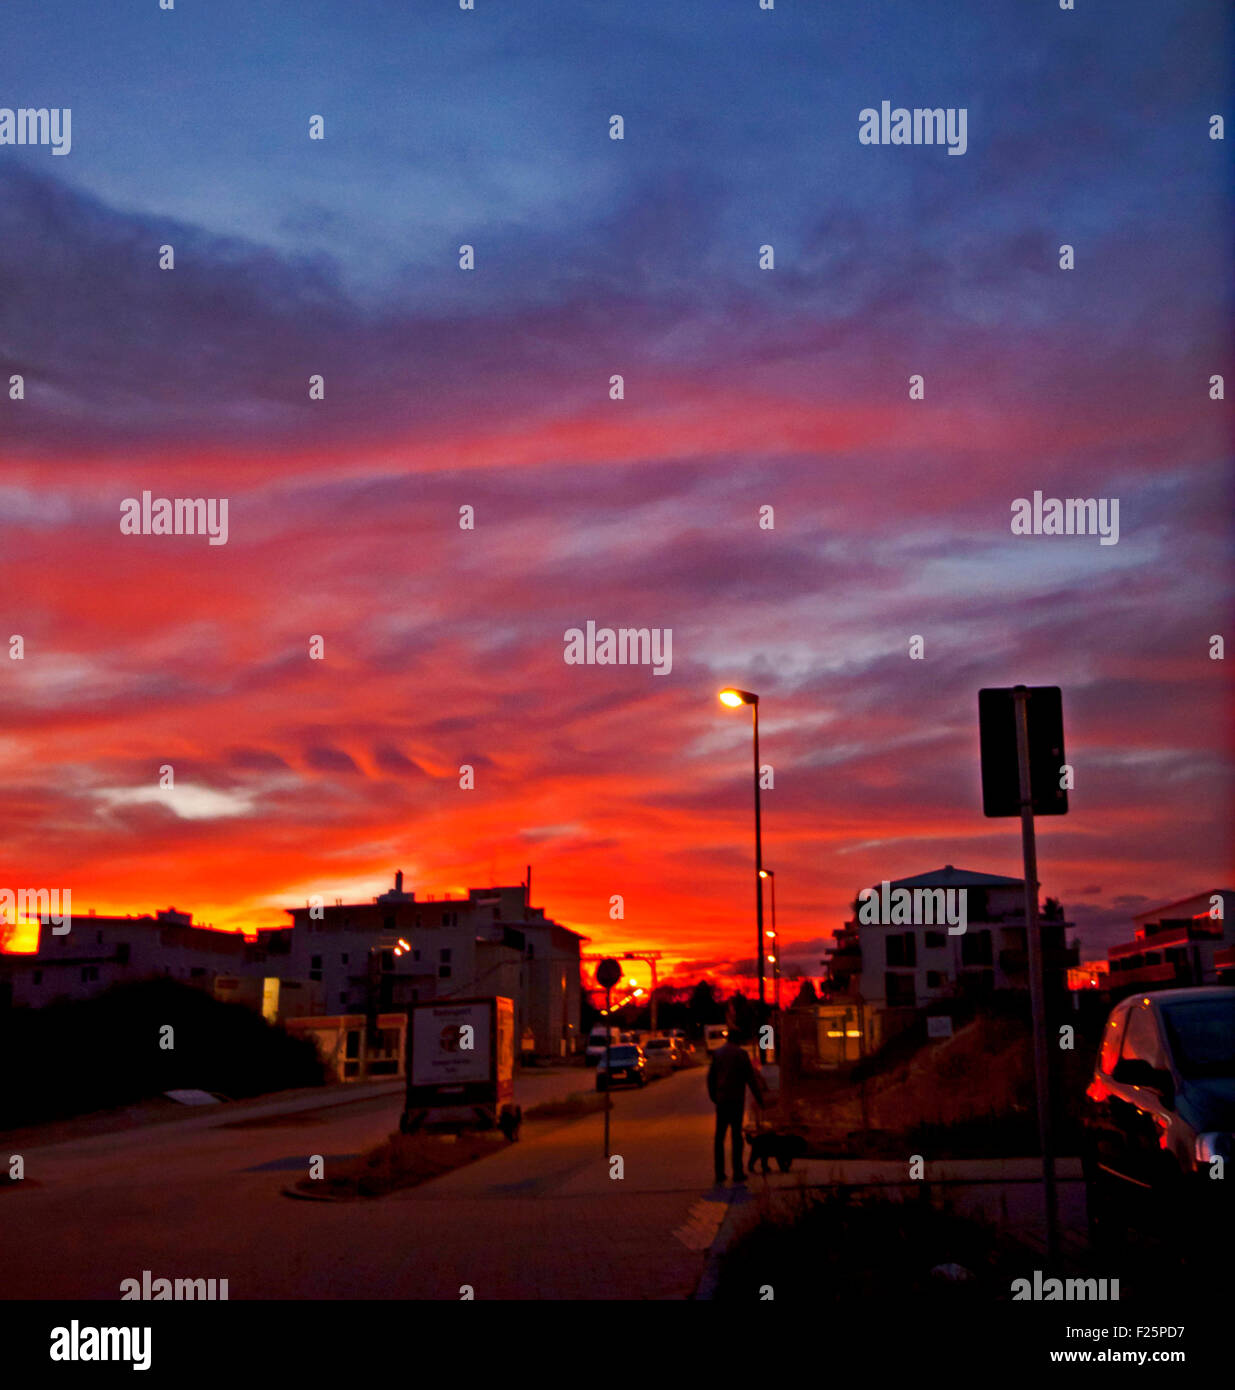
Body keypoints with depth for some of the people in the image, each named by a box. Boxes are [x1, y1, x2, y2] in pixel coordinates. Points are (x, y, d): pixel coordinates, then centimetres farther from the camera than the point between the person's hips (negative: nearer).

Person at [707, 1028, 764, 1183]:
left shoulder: (717, 1053, 6)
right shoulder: (741, 1053, -7)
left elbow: (711, 1076, 12)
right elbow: (751, 1077, -7)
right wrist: (759, 1098, -1)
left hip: (721, 1100, 4)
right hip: (736, 1100, -4)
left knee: (719, 1136, 8)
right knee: (736, 1135, 0)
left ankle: (719, 1173, 8)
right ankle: (737, 1173, 0)